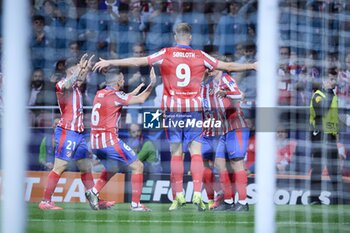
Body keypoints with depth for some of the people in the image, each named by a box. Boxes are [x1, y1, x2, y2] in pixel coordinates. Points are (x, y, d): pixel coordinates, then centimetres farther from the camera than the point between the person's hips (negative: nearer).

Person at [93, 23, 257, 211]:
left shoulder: (165, 54, 1)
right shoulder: (200, 56, 3)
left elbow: (137, 61, 1)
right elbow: (228, 66, 10)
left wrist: (109, 62, 9)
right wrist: (252, 66, 24)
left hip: (172, 110, 0)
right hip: (193, 109, 0)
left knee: (176, 153, 4)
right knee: (196, 152, 0)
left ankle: (179, 196, 4)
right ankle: (197, 194, -11)